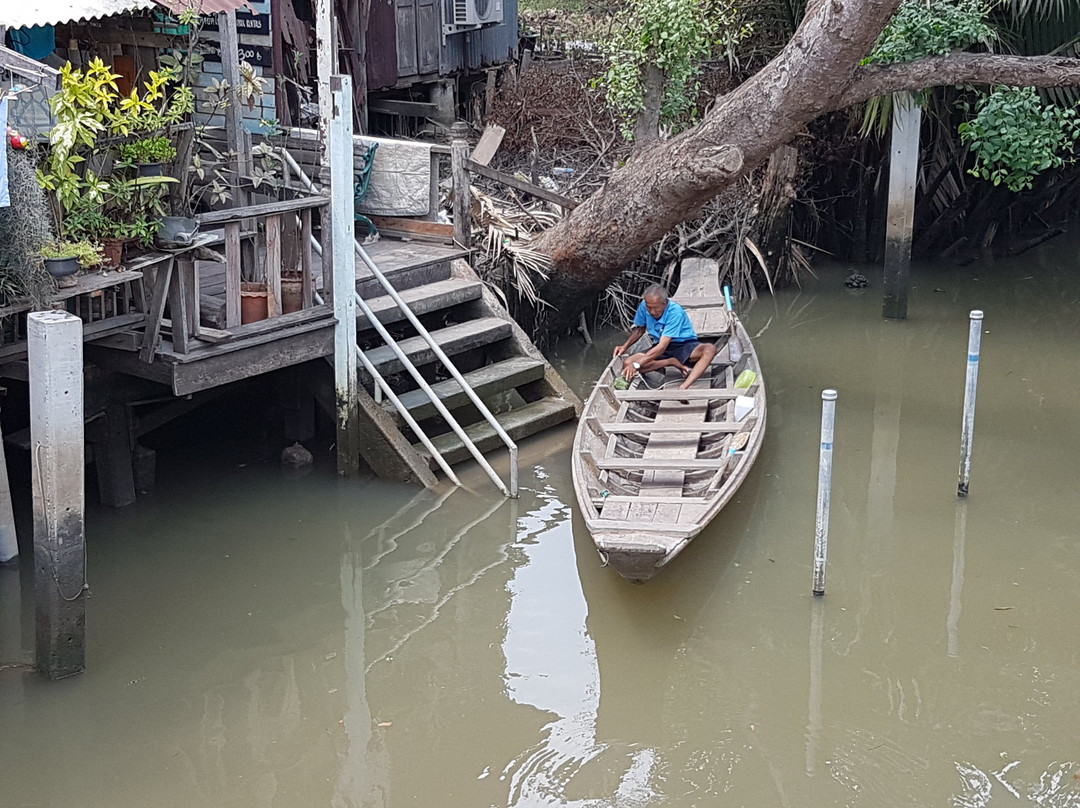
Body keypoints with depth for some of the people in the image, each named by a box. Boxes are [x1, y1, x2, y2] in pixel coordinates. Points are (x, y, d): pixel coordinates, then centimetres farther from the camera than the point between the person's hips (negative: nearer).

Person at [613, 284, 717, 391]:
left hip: (684, 345, -4)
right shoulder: (644, 306, -12)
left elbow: (662, 347, -32)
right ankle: (674, 363, -19)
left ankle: (683, 387, -54)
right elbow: (640, 329, 11)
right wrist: (625, 346, -6)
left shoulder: (675, 312, -27)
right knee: (627, 364, -22)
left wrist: (636, 365, -38)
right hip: (659, 347, 4)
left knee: (710, 349, -37)